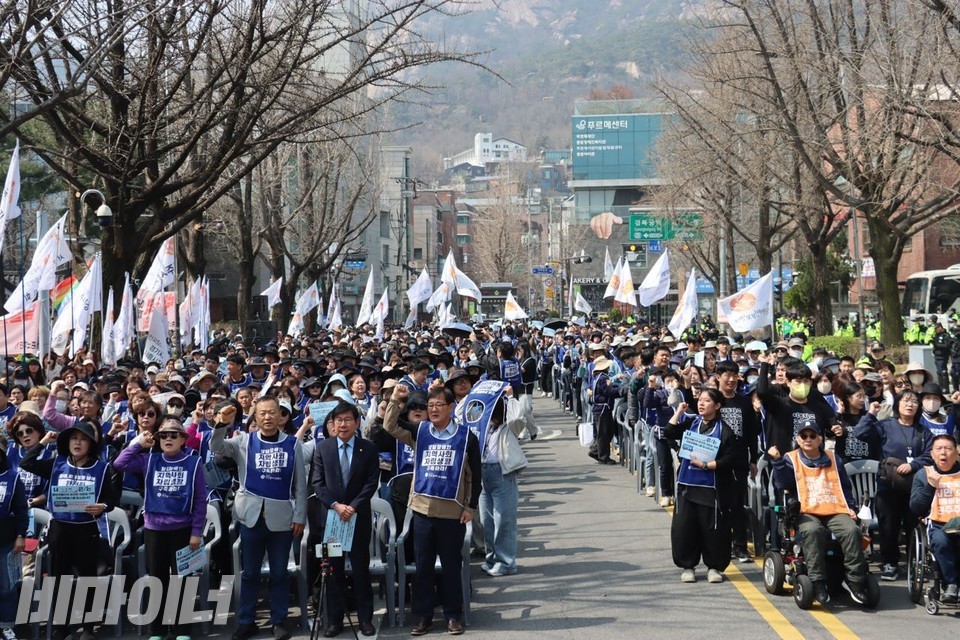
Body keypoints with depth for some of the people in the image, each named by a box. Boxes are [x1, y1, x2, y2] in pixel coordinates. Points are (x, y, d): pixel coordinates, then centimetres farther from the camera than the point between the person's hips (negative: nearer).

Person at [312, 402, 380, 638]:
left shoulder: (369, 448, 2)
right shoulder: (322, 447, 4)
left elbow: (372, 482, -3)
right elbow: (318, 482, 0)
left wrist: (353, 506, -14)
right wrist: (335, 505, -12)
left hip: (359, 516, -1)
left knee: (361, 569, 3)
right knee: (333, 570, 4)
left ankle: (365, 618, 9)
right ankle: (334, 620, 9)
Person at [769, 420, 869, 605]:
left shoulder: (833, 459, 21)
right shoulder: (791, 459, 14)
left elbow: (846, 486, 24)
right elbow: (783, 484, -1)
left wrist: (851, 507, 10)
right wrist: (777, 461, -12)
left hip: (836, 512, 3)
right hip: (807, 513, -3)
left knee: (852, 530, -29)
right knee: (813, 531, -38)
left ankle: (854, 581, -23)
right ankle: (817, 583, -36)